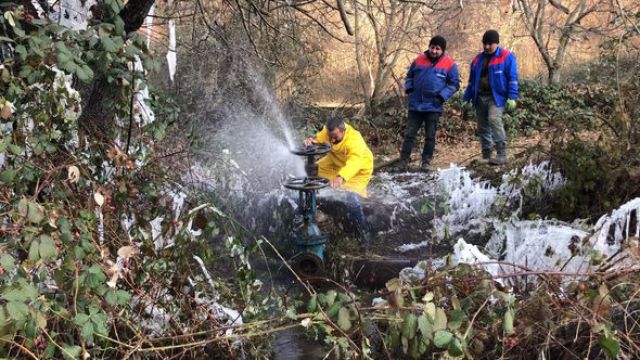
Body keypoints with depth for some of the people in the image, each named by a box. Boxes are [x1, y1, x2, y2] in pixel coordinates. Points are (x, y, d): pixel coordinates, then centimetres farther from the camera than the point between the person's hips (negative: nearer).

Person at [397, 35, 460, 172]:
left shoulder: (449, 64, -2)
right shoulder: (419, 60, 5)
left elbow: (454, 84, 1)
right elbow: (409, 76, 17)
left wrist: (442, 96, -12)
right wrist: (409, 88, 0)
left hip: (433, 106, -2)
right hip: (415, 105, 2)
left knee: (430, 136, 6)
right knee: (409, 134, 3)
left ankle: (426, 161, 16)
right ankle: (403, 161, 7)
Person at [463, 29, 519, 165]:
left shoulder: (506, 56, -1)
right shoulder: (477, 59, 15)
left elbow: (512, 78, -5)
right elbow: (472, 81, 19)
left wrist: (512, 97, -14)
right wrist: (466, 98, 14)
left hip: (496, 96, -6)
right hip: (480, 97, 6)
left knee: (494, 119, -25)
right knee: (483, 128, 7)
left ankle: (502, 154, -23)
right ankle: (486, 156, 16)